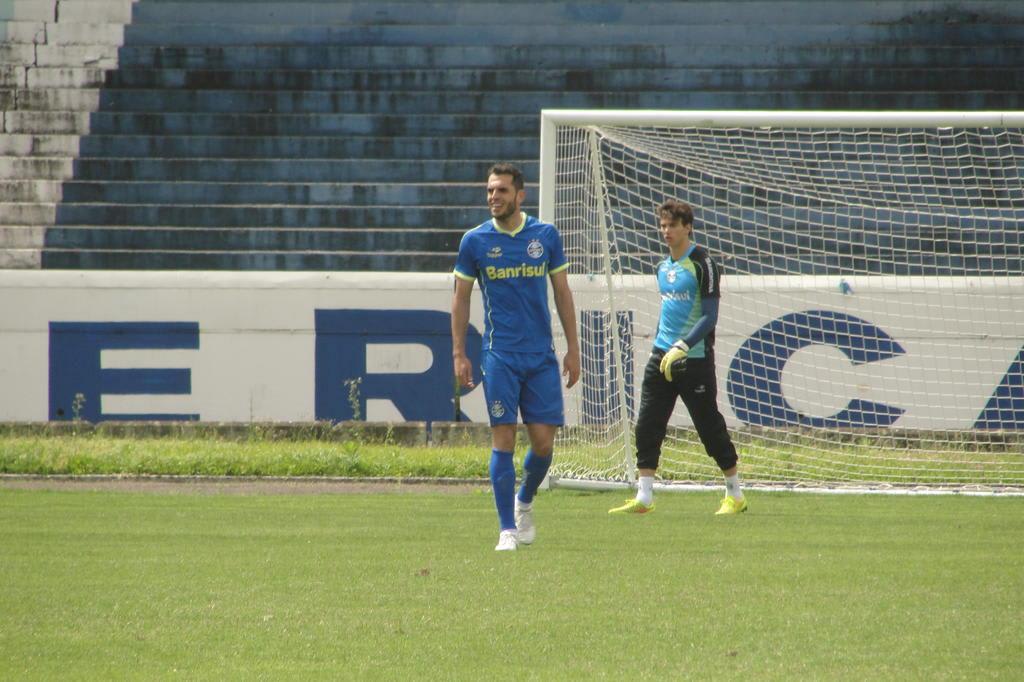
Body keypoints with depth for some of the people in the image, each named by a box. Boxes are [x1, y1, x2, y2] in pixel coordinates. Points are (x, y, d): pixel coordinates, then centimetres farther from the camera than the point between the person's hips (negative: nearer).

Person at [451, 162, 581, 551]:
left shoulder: (545, 236, 4)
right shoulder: (475, 241, 1)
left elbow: (562, 293, 11)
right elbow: (461, 299, 7)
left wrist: (573, 348, 7)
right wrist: (458, 353, 1)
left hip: (542, 357, 2)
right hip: (499, 356, -1)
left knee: (543, 442, -1)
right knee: (503, 440, -7)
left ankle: (525, 501, 28)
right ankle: (507, 529, -2)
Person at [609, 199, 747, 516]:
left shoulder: (701, 264, -10)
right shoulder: (663, 267, 13)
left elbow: (710, 317, -16)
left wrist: (681, 348, -24)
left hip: (695, 359, -7)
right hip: (662, 358, 7)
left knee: (710, 427, 1)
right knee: (647, 427, -3)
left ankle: (735, 495, 14)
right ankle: (643, 497, -2)